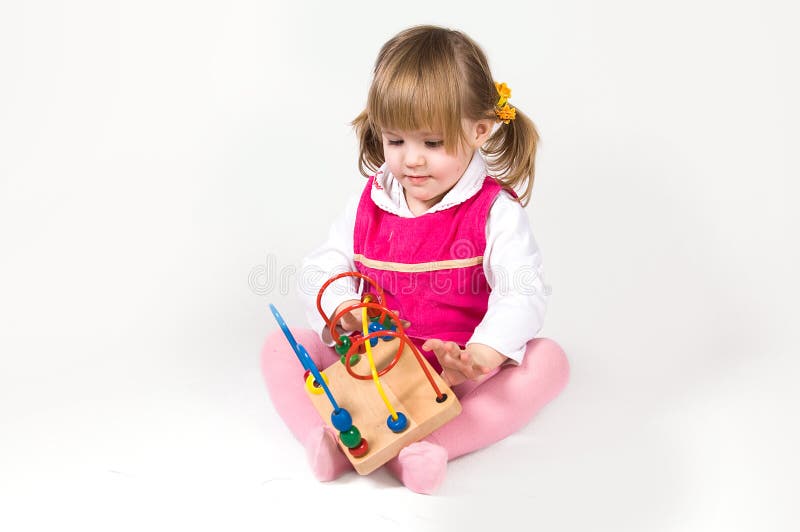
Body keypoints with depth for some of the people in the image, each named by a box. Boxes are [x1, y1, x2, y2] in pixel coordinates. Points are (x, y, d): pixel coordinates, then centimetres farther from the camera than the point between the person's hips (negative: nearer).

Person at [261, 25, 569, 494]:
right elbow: (321, 269, 2)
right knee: (282, 346, -8)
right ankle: (325, 438, -32)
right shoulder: (369, 205, 2)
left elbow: (522, 292, -22)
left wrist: (482, 356, -41)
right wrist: (341, 306, -23)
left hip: (458, 373, -3)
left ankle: (416, 450, -41)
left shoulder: (496, 210, -10)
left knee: (548, 359, -29)